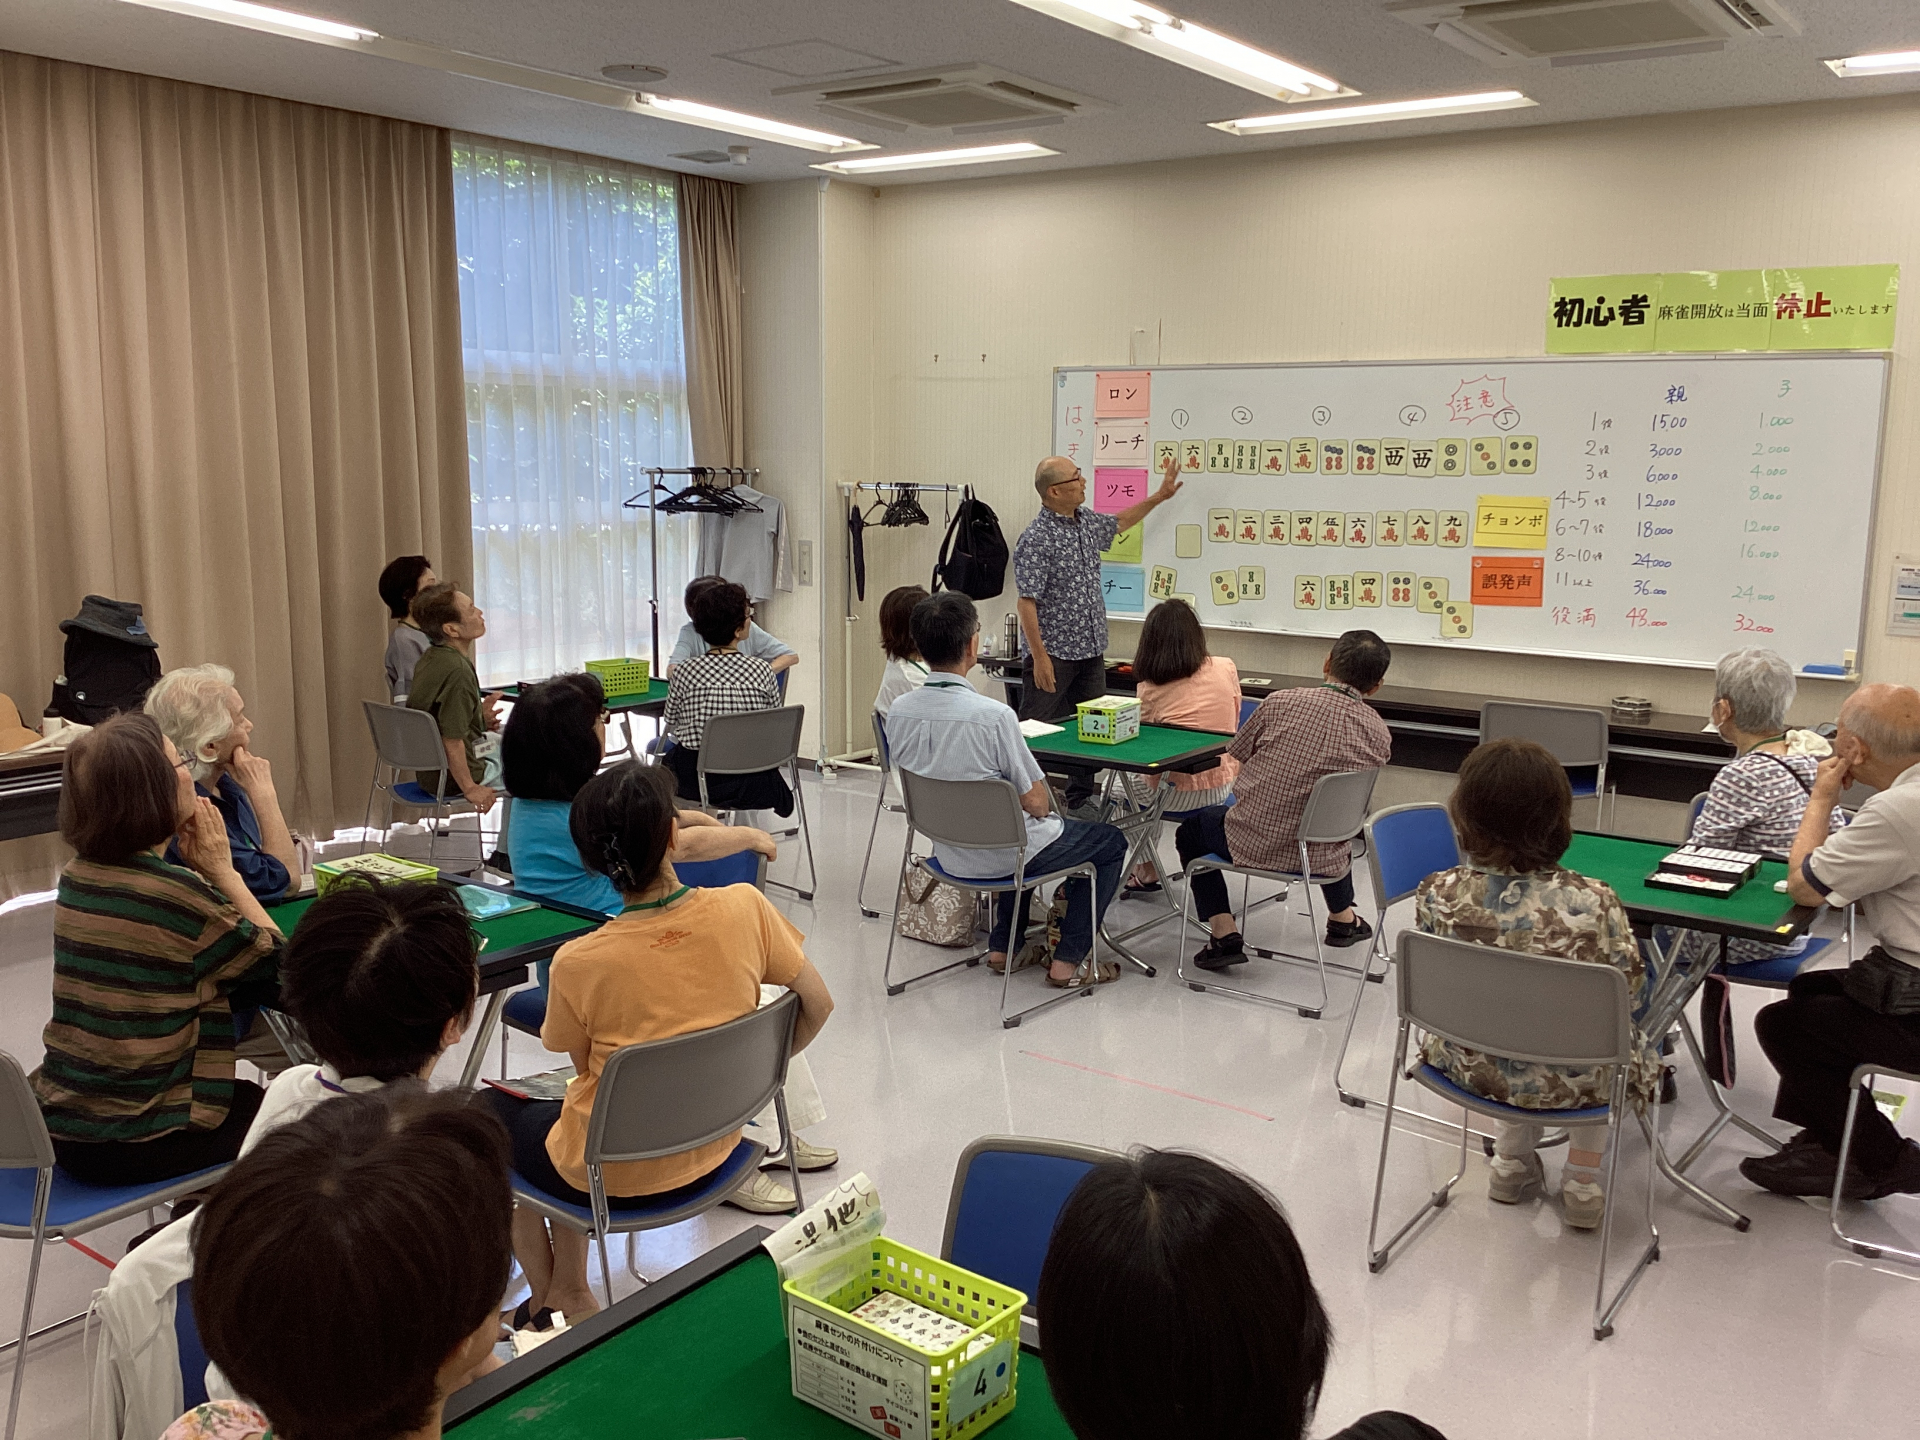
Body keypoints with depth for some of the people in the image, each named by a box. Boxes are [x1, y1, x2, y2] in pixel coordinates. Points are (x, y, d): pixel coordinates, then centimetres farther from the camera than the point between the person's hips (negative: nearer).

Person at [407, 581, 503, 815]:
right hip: (453, 777, -9)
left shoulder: (428, 659, 3)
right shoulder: (458, 670, -27)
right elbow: (452, 740, -28)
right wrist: (470, 789, -21)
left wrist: (479, 718, 8)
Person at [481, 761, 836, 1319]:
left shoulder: (577, 963, -25)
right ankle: (569, 1288, 33)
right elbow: (817, 1006, -7)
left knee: (488, 1109, 26)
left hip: (613, 1173, -4)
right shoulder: (744, 907, -19)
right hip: (716, 1144, 4)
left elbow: (583, 1065, -6)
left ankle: (549, 1298, 34)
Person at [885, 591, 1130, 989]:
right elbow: (1036, 803, -21)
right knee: (1111, 843, 17)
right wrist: (1042, 794, 4)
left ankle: (1002, 947, 36)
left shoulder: (898, 712, -12)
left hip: (949, 852, 6)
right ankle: (1068, 962, 16)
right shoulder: (993, 715, -30)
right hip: (1000, 857, -6)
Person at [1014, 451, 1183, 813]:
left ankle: (1081, 802, 25)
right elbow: (1027, 602, -18)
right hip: (1053, 655, -8)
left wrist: (1160, 495, 32)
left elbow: (1118, 523, 33)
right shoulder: (1036, 539, -16)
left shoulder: (1087, 521, 9)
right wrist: (1039, 657, -22)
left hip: (1091, 652, 8)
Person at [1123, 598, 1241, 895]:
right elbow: (1233, 724, 11)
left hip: (1180, 793, -5)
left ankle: (1146, 873, 32)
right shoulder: (1226, 668, -3)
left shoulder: (1150, 688, -12)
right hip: (1226, 786, 5)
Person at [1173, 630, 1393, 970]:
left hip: (1253, 843, -3)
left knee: (1191, 829, 28)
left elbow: (1236, 754, 0)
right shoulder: (1379, 735, -9)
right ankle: (1342, 919, 55)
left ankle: (1224, 933, 15)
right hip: (1320, 858, 3)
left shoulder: (1280, 703, -14)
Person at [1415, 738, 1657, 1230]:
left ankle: (1512, 1162, 45)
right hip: (1563, 1082, -1)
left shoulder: (1438, 894, -21)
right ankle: (1581, 1183, 38)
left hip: (1468, 1065, 2)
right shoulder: (1592, 904, -27)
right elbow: (1631, 994, -11)